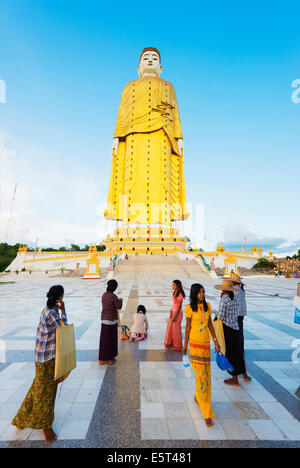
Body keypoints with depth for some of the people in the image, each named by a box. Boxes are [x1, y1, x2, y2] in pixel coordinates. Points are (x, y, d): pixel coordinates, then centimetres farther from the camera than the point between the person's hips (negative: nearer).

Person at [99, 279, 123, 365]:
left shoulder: (104, 295, 1)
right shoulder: (113, 297, -21)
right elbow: (119, 307, -11)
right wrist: (120, 301, 8)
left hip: (104, 320, 7)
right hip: (111, 320, -7)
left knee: (104, 339, 15)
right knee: (111, 339, 8)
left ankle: (102, 359, 25)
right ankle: (110, 359, 21)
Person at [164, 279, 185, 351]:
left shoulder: (180, 294, -22)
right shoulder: (175, 292, 5)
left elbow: (179, 306, -20)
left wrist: (175, 316, -18)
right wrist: (171, 311, 8)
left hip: (177, 313, -8)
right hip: (173, 312, 9)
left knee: (176, 329, 5)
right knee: (170, 328, 17)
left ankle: (178, 347, 22)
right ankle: (171, 343, 33)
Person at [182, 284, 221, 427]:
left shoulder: (207, 305, 2)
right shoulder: (189, 308, -12)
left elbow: (210, 324, 8)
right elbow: (188, 327, -4)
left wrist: (215, 340, 5)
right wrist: (185, 344, 2)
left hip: (206, 342, 5)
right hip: (195, 343, -5)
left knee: (206, 373, 17)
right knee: (201, 375, -1)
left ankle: (198, 397, 44)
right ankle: (206, 413, 14)